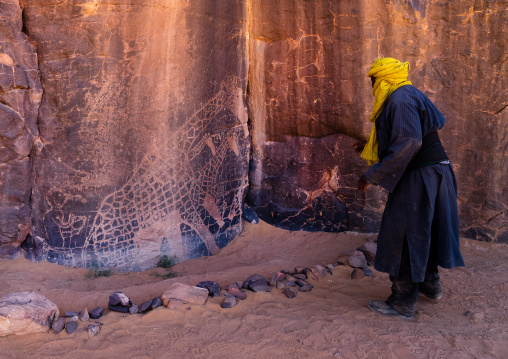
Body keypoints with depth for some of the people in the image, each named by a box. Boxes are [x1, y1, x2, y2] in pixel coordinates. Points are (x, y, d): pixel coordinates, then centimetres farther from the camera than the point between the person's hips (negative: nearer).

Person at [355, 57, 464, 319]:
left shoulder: (400, 99, -17)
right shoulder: (408, 96, 15)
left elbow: (408, 143, -27)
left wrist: (372, 175, -23)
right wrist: (371, 146, 26)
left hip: (418, 178, -10)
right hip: (433, 172, 10)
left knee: (403, 237, -2)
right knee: (422, 231, 22)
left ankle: (402, 303, 7)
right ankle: (430, 283, 37)